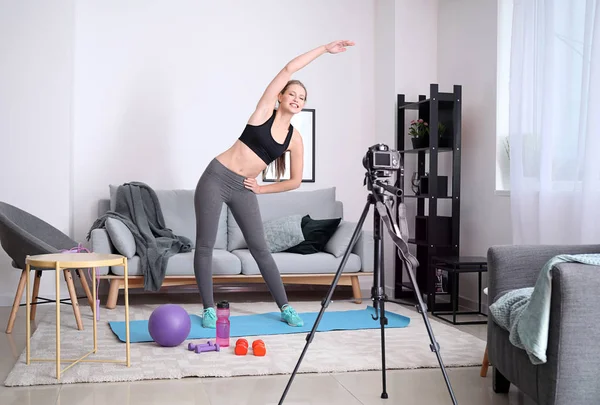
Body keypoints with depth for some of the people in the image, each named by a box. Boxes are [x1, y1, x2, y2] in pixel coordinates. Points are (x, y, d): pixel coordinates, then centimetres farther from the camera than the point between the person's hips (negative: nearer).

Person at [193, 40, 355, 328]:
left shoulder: (295, 138, 4)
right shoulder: (264, 110, -4)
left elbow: (295, 181, 10)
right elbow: (289, 69, -9)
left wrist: (261, 189, 5)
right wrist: (324, 49, -6)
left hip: (243, 189, 3)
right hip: (216, 178, -3)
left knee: (260, 248, 2)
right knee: (205, 245, -2)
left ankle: (285, 308, 9)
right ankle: (209, 308, 9)